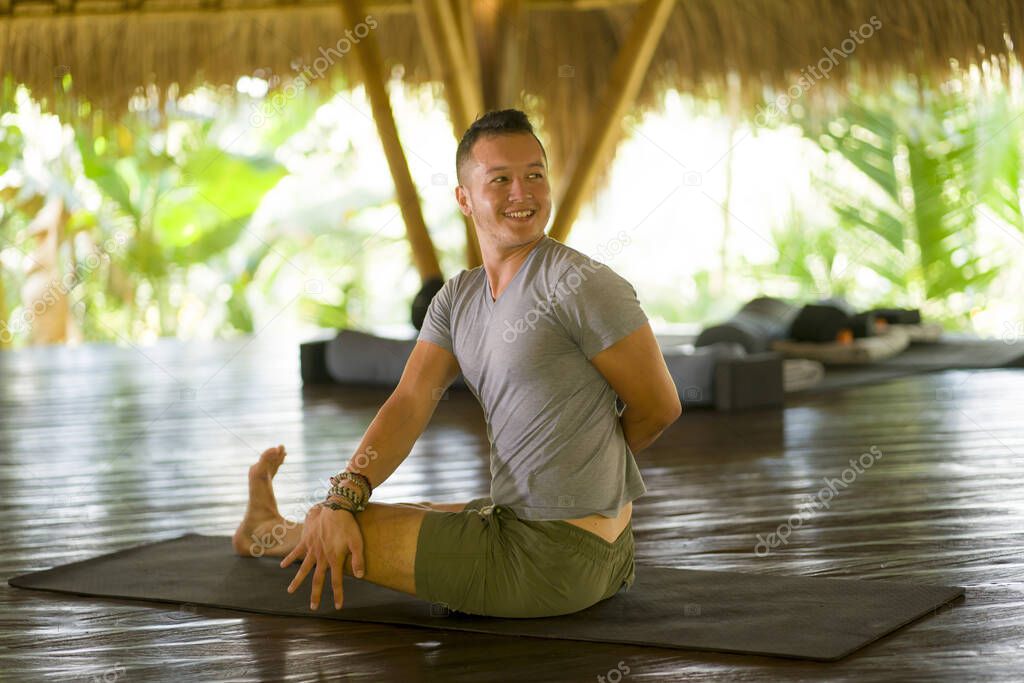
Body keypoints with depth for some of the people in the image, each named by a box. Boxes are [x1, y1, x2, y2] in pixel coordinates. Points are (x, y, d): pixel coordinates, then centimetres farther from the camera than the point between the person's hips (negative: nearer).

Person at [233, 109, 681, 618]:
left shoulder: (582, 284, -16)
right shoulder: (457, 300, 8)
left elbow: (659, 406, -11)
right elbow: (410, 403, -1)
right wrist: (343, 498, -20)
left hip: (551, 561, -8)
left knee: (348, 531, 1)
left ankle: (266, 532, 34)